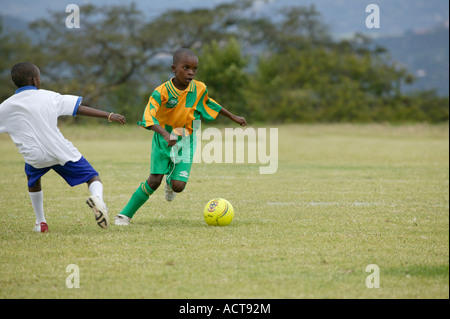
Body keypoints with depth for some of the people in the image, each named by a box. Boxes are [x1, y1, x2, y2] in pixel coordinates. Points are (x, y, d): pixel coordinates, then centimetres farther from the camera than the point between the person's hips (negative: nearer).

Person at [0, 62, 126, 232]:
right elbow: (80, 109, 2)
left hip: (34, 156, 2)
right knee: (93, 177, 5)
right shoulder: (48, 97, 3)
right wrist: (109, 115, 5)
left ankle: (40, 223, 31)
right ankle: (97, 197, -31)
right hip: (62, 152, -2)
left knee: (33, 179, 34)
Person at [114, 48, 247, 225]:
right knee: (154, 180, -12)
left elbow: (209, 103, 16)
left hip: (185, 140, 2)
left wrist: (234, 117, 24)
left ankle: (170, 181, 30)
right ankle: (125, 214, 3)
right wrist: (165, 134, -50)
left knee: (178, 186, -10)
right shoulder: (162, 92, -21)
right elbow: (149, 117, -34)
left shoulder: (199, 89, -7)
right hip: (163, 138, -2)